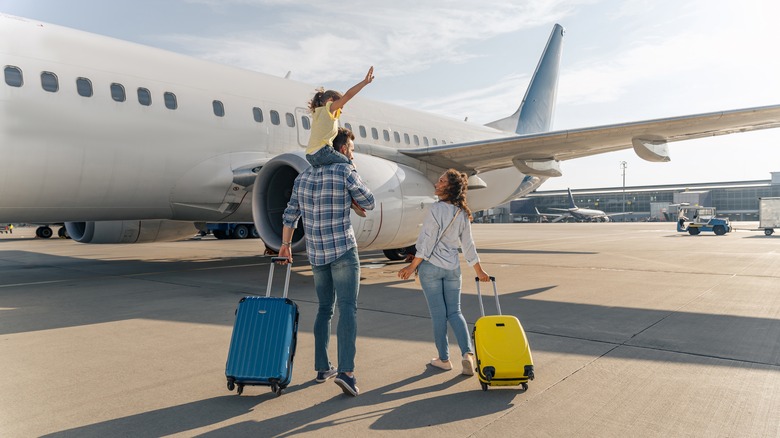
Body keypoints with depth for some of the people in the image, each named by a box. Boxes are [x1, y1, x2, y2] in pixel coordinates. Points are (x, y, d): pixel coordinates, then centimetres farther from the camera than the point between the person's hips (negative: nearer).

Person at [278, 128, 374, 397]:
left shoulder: (303, 177, 11)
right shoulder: (345, 172, -7)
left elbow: (290, 215, 16)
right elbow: (369, 204, 2)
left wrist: (285, 245, 26)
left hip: (316, 253, 6)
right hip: (343, 251, -6)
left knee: (324, 309, 15)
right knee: (347, 308, -7)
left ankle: (322, 367, 19)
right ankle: (346, 371, -16)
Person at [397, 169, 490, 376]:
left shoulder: (437, 209, -16)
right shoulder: (462, 213, 3)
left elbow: (427, 243, -16)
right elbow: (468, 245, 8)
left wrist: (412, 267, -8)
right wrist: (479, 271, 18)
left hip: (431, 266, -5)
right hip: (452, 268, 5)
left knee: (438, 314, 5)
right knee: (454, 312, 11)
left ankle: (444, 359, 15)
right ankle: (468, 353, -4)